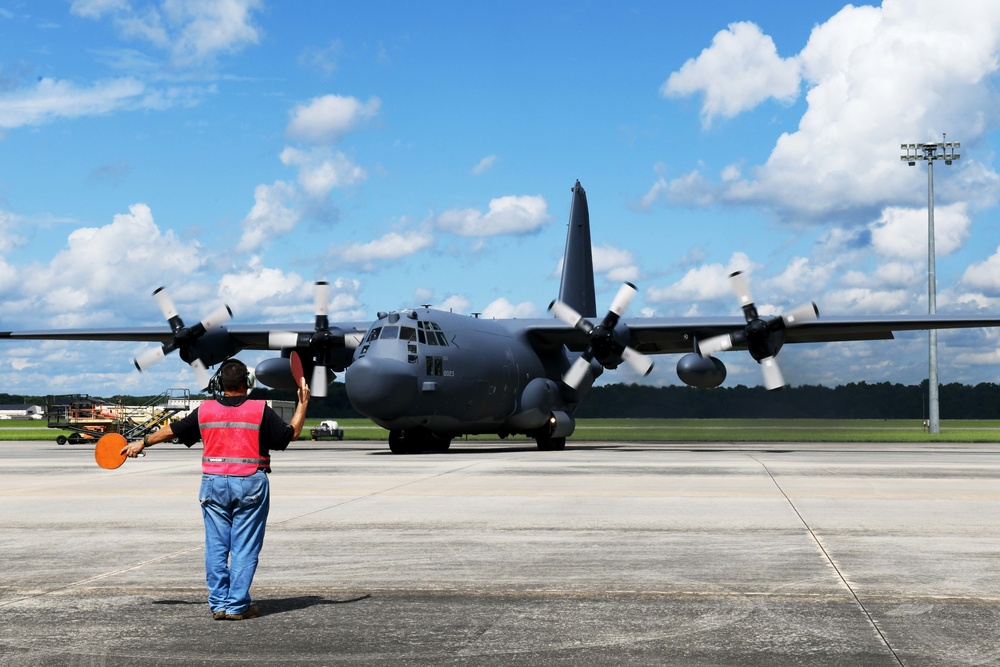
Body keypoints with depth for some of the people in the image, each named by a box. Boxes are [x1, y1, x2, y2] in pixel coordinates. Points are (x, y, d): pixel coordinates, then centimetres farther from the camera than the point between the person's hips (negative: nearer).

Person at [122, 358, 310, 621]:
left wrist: (142, 443, 30)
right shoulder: (260, 410, -5)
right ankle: (237, 605, 2)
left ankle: (218, 604, 11)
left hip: (214, 483, 3)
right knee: (244, 548, 2)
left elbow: (172, 430, 14)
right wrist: (303, 404, 14)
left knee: (216, 547, 9)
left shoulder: (205, 410, 3)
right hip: (250, 485, -3)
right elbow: (291, 434, 1)